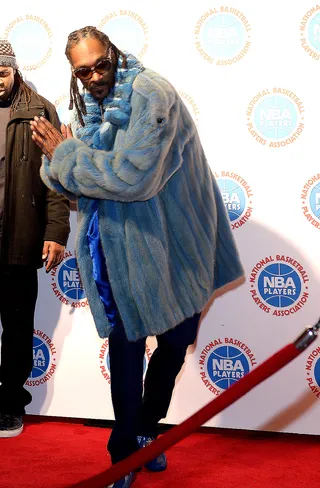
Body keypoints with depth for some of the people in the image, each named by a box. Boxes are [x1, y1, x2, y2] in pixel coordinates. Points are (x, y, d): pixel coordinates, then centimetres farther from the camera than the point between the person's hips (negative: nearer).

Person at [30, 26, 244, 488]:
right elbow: (61, 181, 7)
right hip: (116, 254, 4)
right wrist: (60, 158, -17)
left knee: (177, 340, 13)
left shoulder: (151, 95, -17)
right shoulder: (89, 105, 6)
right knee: (125, 349, 7)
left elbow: (132, 177, -29)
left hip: (167, 249, -4)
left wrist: (65, 156, -19)